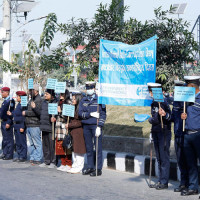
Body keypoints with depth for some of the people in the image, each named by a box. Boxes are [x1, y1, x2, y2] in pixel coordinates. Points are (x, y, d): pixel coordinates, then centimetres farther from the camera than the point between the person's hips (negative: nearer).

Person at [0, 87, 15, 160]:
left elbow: (11, 112, -19)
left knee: (8, 139, -4)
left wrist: (8, 123, -23)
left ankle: (9, 155, 0)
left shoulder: (10, 100, -14)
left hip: (7, 122, -10)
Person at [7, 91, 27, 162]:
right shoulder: (18, 105, 13)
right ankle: (19, 156, 22)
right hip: (16, 126, 10)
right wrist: (11, 114, 10)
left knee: (22, 142, -2)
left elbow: (24, 117, -21)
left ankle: (23, 157, 4)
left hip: (20, 126, -10)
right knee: (17, 142, 15)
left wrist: (22, 127, -22)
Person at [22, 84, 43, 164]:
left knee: (37, 143, -5)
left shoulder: (38, 100, -12)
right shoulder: (31, 99, 19)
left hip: (35, 125, -10)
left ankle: (37, 159, -3)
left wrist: (26, 113, -14)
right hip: (29, 125, 10)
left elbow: (37, 112, -22)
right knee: (31, 143, 13)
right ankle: (32, 158, 19)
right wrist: (25, 112, 11)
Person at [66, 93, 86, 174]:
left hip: (79, 132, -9)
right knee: (74, 150, 14)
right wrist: (69, 126, 7)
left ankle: (79, 168, 3)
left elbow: (80, 122, -17)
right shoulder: (74, 108, 13)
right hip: (73, 132, 9)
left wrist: (69, 125, -12)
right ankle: (75, 166, 21)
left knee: (79, 150, -3)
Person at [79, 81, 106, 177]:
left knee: (98, 147, -4)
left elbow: (103, 114, -4)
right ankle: (90, 167, 17)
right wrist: (91, 114, -12)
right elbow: (80, 113, 2)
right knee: (88, 147, 8)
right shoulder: (83, 100, 12)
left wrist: (99, 127, -12)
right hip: (86, 126, 4)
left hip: (96, 126, -4)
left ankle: (98, 169, -1)